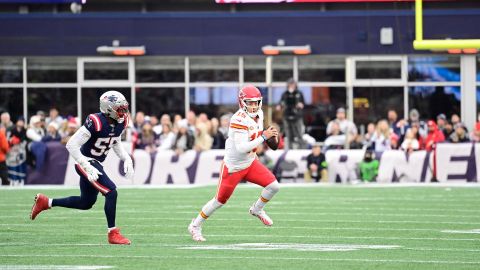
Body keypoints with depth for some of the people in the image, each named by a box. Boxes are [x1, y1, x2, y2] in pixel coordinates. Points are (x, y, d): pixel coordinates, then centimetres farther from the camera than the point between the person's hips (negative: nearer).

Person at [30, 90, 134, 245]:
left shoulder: (120, 122, -2)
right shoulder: (96, 123, -26)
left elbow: (116, 144, 19)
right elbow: (72, 145, -25)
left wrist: (127, 159, 1)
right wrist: (87, 167, -28)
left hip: (96, 163, 9)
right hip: (86, 162, -9)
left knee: (86, 203, 19)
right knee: (111, 192, -19)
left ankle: (45, 202, 34)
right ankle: (113, 234, -9)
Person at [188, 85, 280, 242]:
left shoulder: (259, 114, -2)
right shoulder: (239, 120, -29)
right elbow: (241, 148, -36)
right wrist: (263, 137, -36)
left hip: (250, 163, 7)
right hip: (233, 167, -7)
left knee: (273, 186, -8)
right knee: (220, 200, 5)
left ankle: (257, 210, 20)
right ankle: (195, 226, 26)